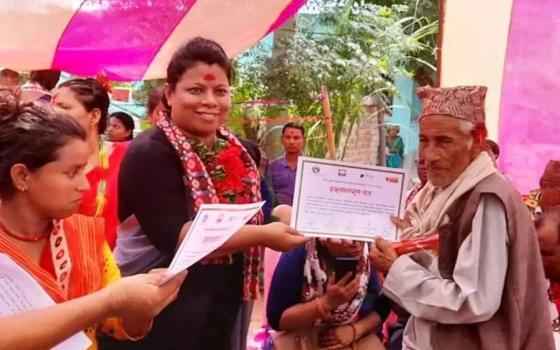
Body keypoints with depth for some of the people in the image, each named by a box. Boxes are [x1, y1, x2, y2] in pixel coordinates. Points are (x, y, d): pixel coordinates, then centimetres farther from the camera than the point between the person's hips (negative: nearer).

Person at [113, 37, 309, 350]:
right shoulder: (150, 153, -16)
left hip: (224, 308, 7)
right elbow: (175, 236, -26)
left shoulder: (242, 151, 6)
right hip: (158, 312, -6)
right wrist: (263, 236, -29)